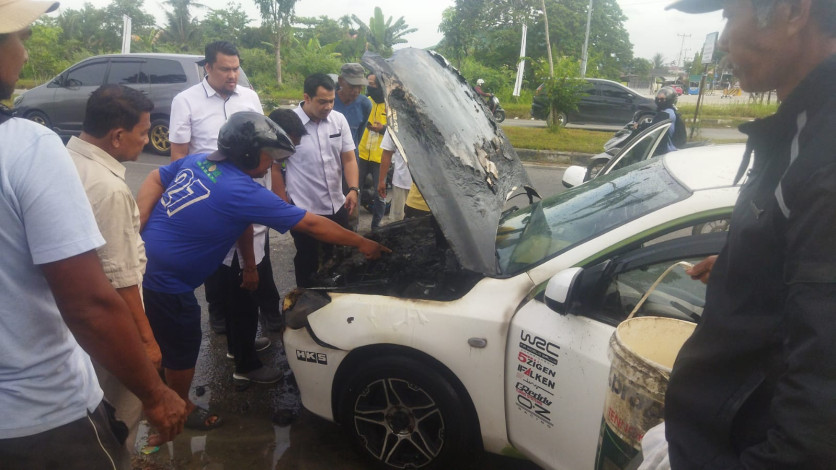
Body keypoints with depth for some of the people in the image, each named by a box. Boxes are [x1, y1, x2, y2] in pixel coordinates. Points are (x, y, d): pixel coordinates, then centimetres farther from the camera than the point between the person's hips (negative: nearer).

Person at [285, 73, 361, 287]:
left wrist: (353, 189, -10)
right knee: (308, 263, 10)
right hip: (304, 209, -4)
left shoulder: (339, 120, 1)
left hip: (337, 207, 5)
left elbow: (349, 158, 5)